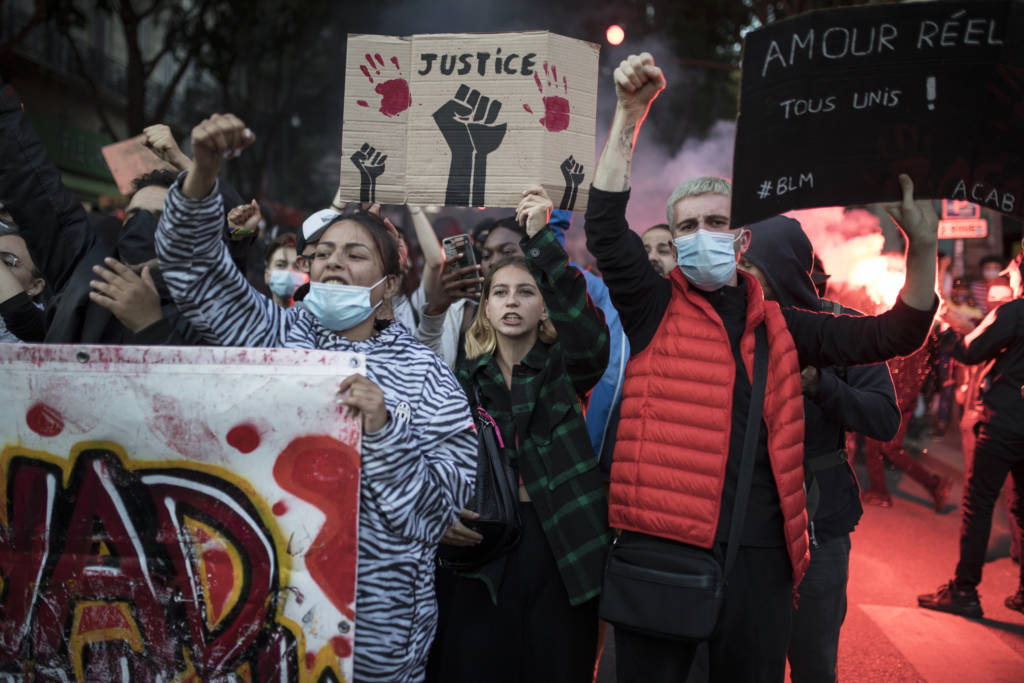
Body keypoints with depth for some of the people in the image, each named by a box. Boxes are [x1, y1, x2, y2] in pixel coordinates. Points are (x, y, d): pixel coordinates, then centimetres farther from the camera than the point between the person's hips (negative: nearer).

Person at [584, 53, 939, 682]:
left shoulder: (778, 326, 11)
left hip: (760, 553, 3)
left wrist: (922, 246, -3)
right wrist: (630, 115, -16)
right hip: (663, 543, -3)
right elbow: (606, 227, -11)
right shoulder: (656, 309, 1)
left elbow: (894, 335, 12)